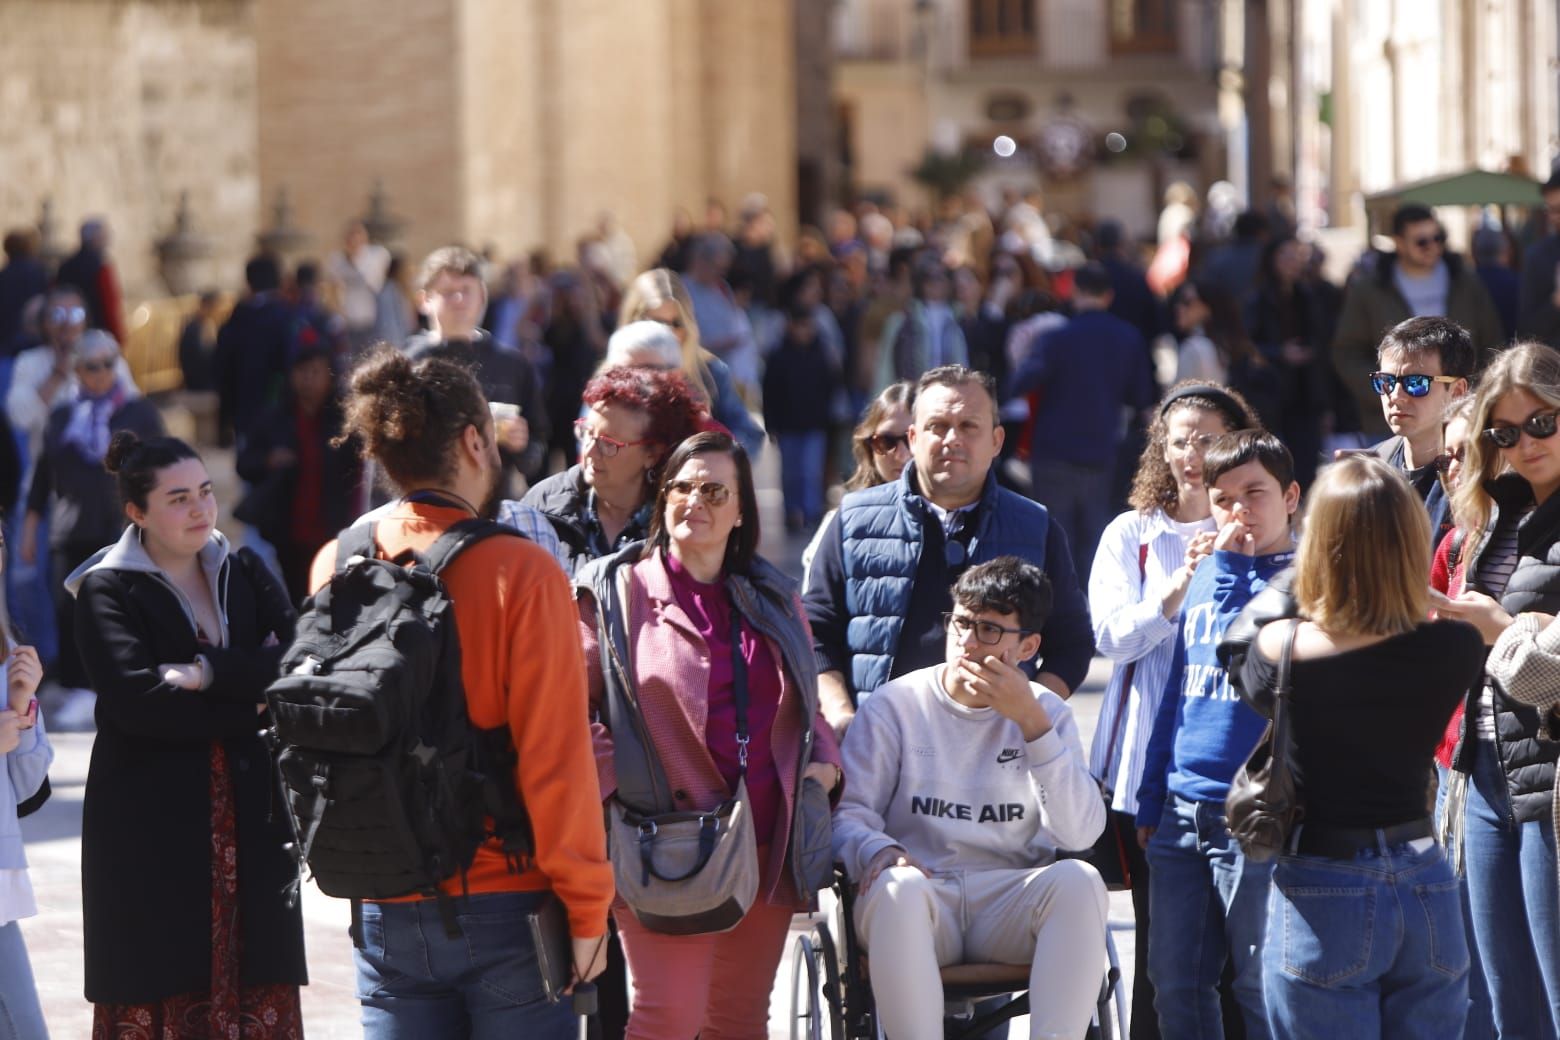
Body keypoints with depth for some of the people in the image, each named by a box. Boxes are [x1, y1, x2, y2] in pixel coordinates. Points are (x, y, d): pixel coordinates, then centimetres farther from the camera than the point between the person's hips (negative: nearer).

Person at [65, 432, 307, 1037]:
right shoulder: (106, 591, 0)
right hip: (149, 823, -4)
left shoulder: (244, 574, 13)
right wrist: (251, 709, -10)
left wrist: (208, 671, -15)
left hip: (249, 822, 4)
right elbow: (135, 699, -15)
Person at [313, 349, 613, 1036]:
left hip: (384, 919, 4)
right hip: (507, 903, -4)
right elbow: (556, 760, -13)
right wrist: (587, 910, -7)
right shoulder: (522, 573, -12)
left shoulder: (334, 567, 1)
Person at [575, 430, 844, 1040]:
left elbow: (805, 705, 26)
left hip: (765, 847, 5)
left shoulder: (773, 600, 17)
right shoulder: (616, 592, 2)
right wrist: (609, 774, -15)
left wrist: (823, 759, 7)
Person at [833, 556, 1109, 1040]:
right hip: (921, 907, -2)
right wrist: (878, 851, -24)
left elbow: (1081, 832, -4)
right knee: (896, 885, -36)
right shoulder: (896, 705, 7)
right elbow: (846, 813, 0)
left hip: (1010, 908, 2)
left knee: (1078, 880, -29)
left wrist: (1032, 722, -12)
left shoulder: (1047, 712, 11)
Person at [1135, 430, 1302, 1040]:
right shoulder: (1205, 575, 15)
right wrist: (1151, 800, 18)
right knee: (1175, 983, 10)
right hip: (1183, 811, 6)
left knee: (1262, 988, 0)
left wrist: (1235, 566, -14)